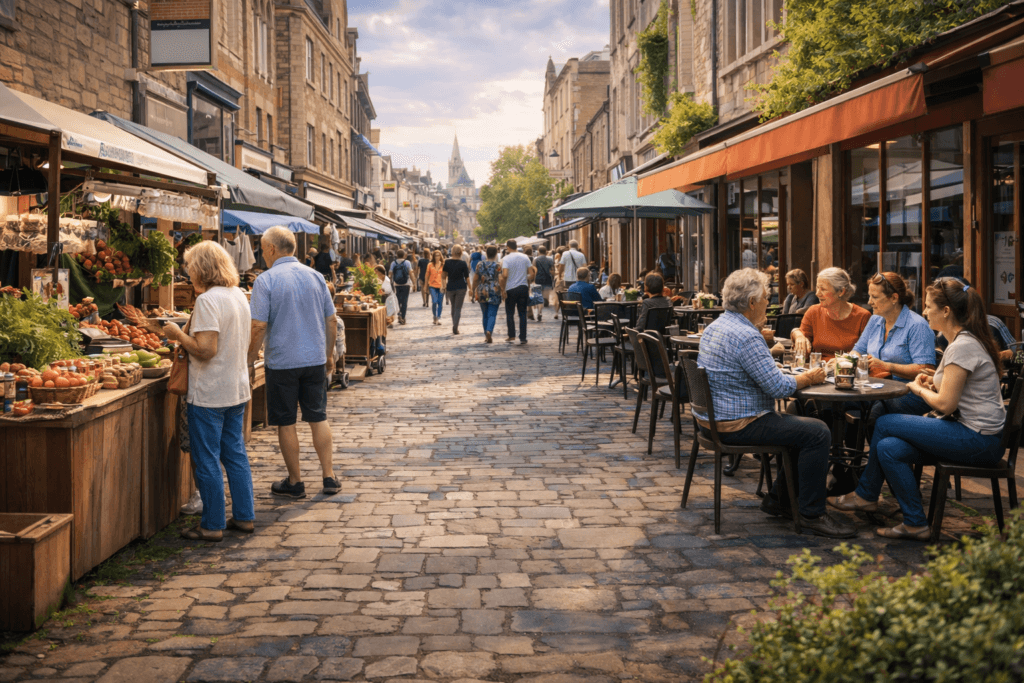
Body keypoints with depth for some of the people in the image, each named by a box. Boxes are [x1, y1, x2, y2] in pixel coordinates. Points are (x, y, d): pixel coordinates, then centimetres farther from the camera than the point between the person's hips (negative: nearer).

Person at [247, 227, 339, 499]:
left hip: (282, 362, -4)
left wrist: (250, 359, -1)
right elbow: (331, 321, 8)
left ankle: (295, 482, 14)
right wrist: (329, 355, 19)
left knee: (286, 423, 6)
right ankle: (329, 477, 13)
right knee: (318, 418, 11)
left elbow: (258, 326, -15)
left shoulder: (266, 280, -10)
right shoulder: (315, 276, 4)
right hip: (315, 360, 4)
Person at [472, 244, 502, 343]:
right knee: (492, 314, -2)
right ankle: (489, 331, -27)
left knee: (485, 315, 14)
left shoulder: (480, 265, 6)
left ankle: (486, 336, 17)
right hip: (494, 292, -3)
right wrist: (503, 292, -4)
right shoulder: (498, 266, -3)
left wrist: (473, 292, 16)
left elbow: (475, 280, 8)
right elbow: (500, 280, -10)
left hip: (481, 292, 3)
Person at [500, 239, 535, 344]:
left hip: (511, 289, -3)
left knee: (510, 313, 10)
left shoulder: (506, 259, -9)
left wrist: (503, 289, -11)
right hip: (523, 288, 3)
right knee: (522, 314, 7)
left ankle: (512, 336, 8)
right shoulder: (525, 258, 3)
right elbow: (532, 273, 1)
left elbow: (505, 275, -19)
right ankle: (523, 338, 6)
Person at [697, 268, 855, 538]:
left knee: (801, 424, 20)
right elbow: (778, 387, -22)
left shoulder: (715, 326, 11)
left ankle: (778, 497, 23)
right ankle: (812, 513, -5)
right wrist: (809, 378, -5)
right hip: (736, 424, -11)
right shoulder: (746, 337, -21)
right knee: (818, 433, -12)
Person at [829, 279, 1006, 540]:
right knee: (888, 448, -3)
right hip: (978, 434, 9)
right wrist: (934, 383, 6)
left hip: (978, 440, -9)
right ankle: (914, 523, 4)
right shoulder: (965, 340, 13)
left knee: (884, 424, -8)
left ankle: (865, 495, 8)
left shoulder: (963, 347, -19)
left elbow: (945, 404, -19)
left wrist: (919, 389, -1)